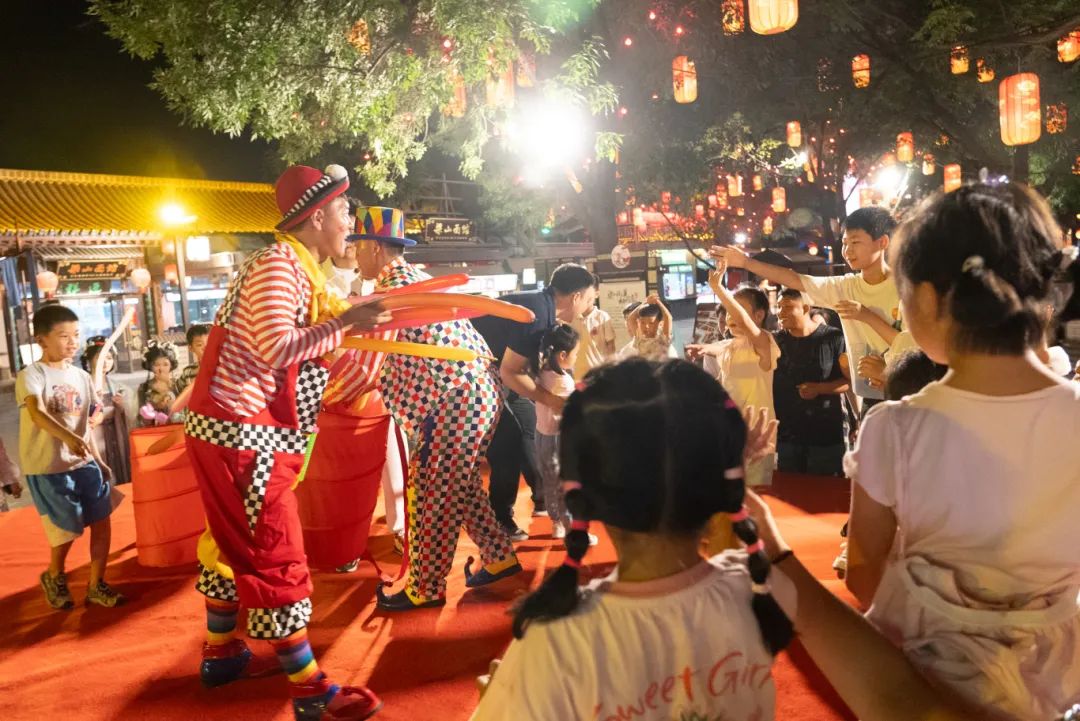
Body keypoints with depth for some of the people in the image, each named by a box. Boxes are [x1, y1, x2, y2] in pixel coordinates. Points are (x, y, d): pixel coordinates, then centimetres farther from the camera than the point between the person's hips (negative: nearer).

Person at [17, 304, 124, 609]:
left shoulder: (81, 376, 7)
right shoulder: (31, 374, -13)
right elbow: (37, 413, -31)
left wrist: (98, 461, 14)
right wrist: (69, 438, -48)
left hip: (83, 463, 6)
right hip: (47, 467, -6)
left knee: (101, 521, 3)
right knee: (68, 529, 0)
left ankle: (95, 586, 20)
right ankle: (54, 577, 31)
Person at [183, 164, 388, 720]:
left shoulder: (297, 268, 14)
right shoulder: (278, 264, -16)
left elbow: (299, 344, 13)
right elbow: (277, 348, -28)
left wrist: (356, 320, 9)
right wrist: (345, 323, -20)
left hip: (233, 428, 10)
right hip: (240, 432, -10)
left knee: (234, 545, 21)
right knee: (277, 557, -4)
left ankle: (220, 654, 37)